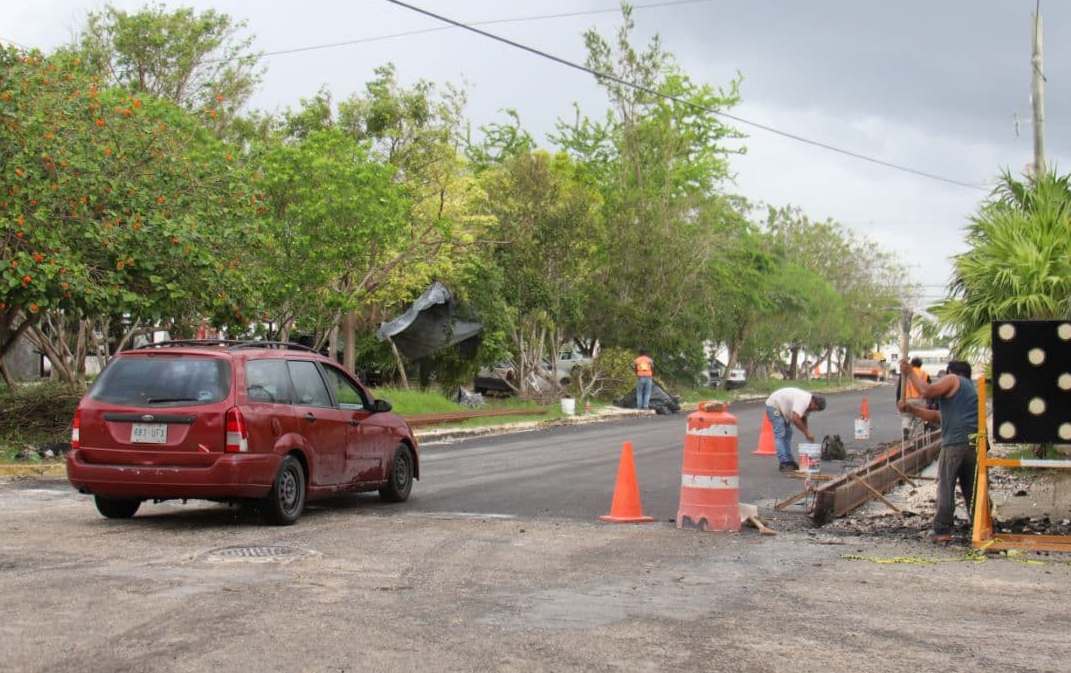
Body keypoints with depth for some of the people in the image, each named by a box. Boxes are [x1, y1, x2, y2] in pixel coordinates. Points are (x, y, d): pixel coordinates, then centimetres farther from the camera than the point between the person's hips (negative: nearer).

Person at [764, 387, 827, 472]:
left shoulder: (808, 401, 0)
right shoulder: (803, 401, -31)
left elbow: (803, 418, 13)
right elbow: (795, 419, -39)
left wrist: (807, 432, -2)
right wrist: (806, 433, -29)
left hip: (782, 408, 11)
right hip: (774, 406, -11)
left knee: (787, 434, 12)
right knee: (780, 435, -15)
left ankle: (789, 461, 15)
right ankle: (784, 463, -18)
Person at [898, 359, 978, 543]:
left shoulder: (952, 379, 6)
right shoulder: (972, 389, 31)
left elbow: (927, 391, -11)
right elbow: (936, 416, 28)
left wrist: (911, 373, 2)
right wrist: (910, 409, 23)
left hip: (955, 443, -7)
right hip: (975, 443, 7)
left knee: (946, 487, -2)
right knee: (972, 489, 13)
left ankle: (942, 530, -4)